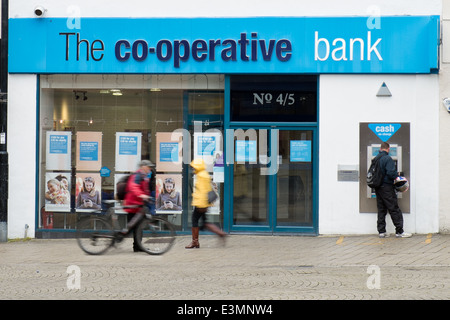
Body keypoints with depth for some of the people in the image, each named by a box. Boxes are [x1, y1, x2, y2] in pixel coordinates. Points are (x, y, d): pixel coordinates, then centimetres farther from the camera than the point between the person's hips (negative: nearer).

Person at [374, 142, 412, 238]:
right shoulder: (387, 158, -13)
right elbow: (391, 173, -23)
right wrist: (397, 177, -6)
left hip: (378, 188, 7)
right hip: (387, 187, -7)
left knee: (381, 210, 12)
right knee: (394, 209, -2)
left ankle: (381, 231, 11)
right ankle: (399, 231, -1)